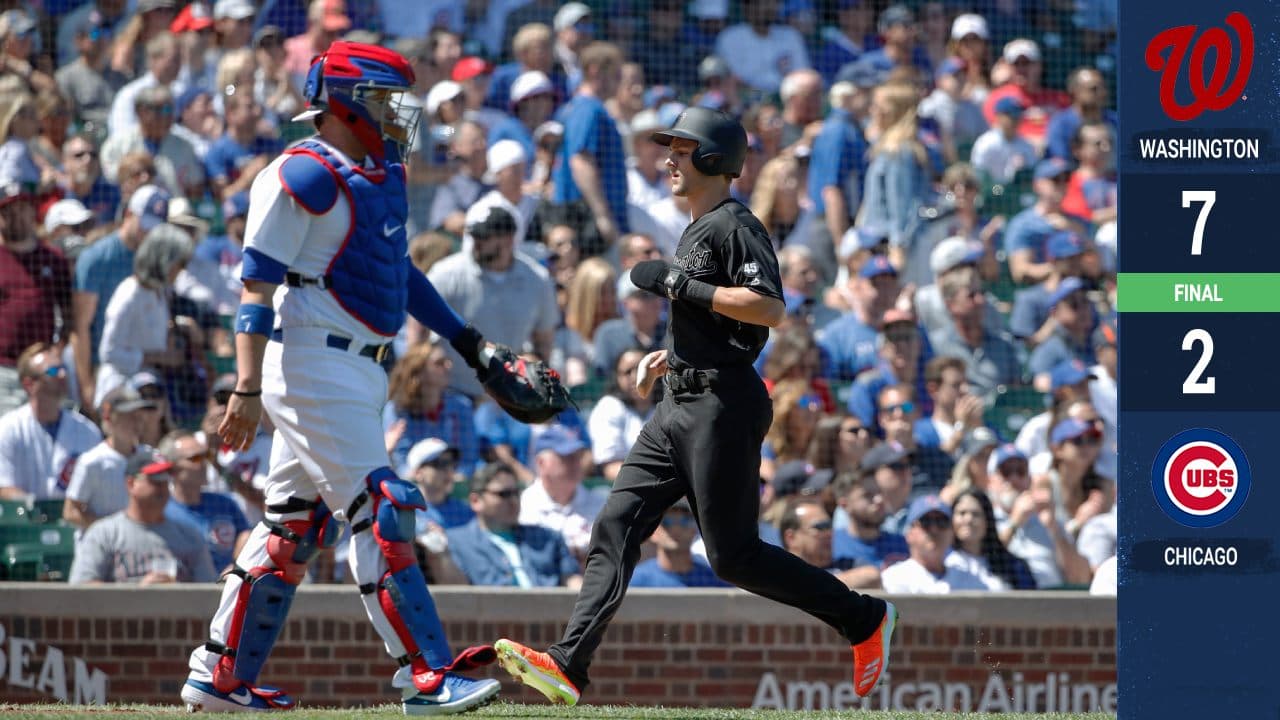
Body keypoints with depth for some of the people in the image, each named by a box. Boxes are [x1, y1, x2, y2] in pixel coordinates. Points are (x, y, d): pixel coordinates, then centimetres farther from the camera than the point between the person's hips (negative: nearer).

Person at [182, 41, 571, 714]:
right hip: (313, 365, -10)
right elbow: (258, 285, -16)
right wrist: (248, 390, -21)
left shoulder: (383, 174, 15)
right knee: (380, 514, -12)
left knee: (297, 526, 11)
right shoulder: (301, 176, -13)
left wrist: (470, 345, 21)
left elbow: (400, 271, 25)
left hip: (355, 372, 10)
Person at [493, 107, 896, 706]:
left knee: (734, 554, -6)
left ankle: (863, 619, 8)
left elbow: (769, 309, -23)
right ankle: (568, 666, -13)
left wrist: (679, 285, -19)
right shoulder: (696, 231, 21)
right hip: (681, 407, 10)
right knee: (616, 525, -4)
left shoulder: (734, 225, -10)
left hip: (723, 404, -10)